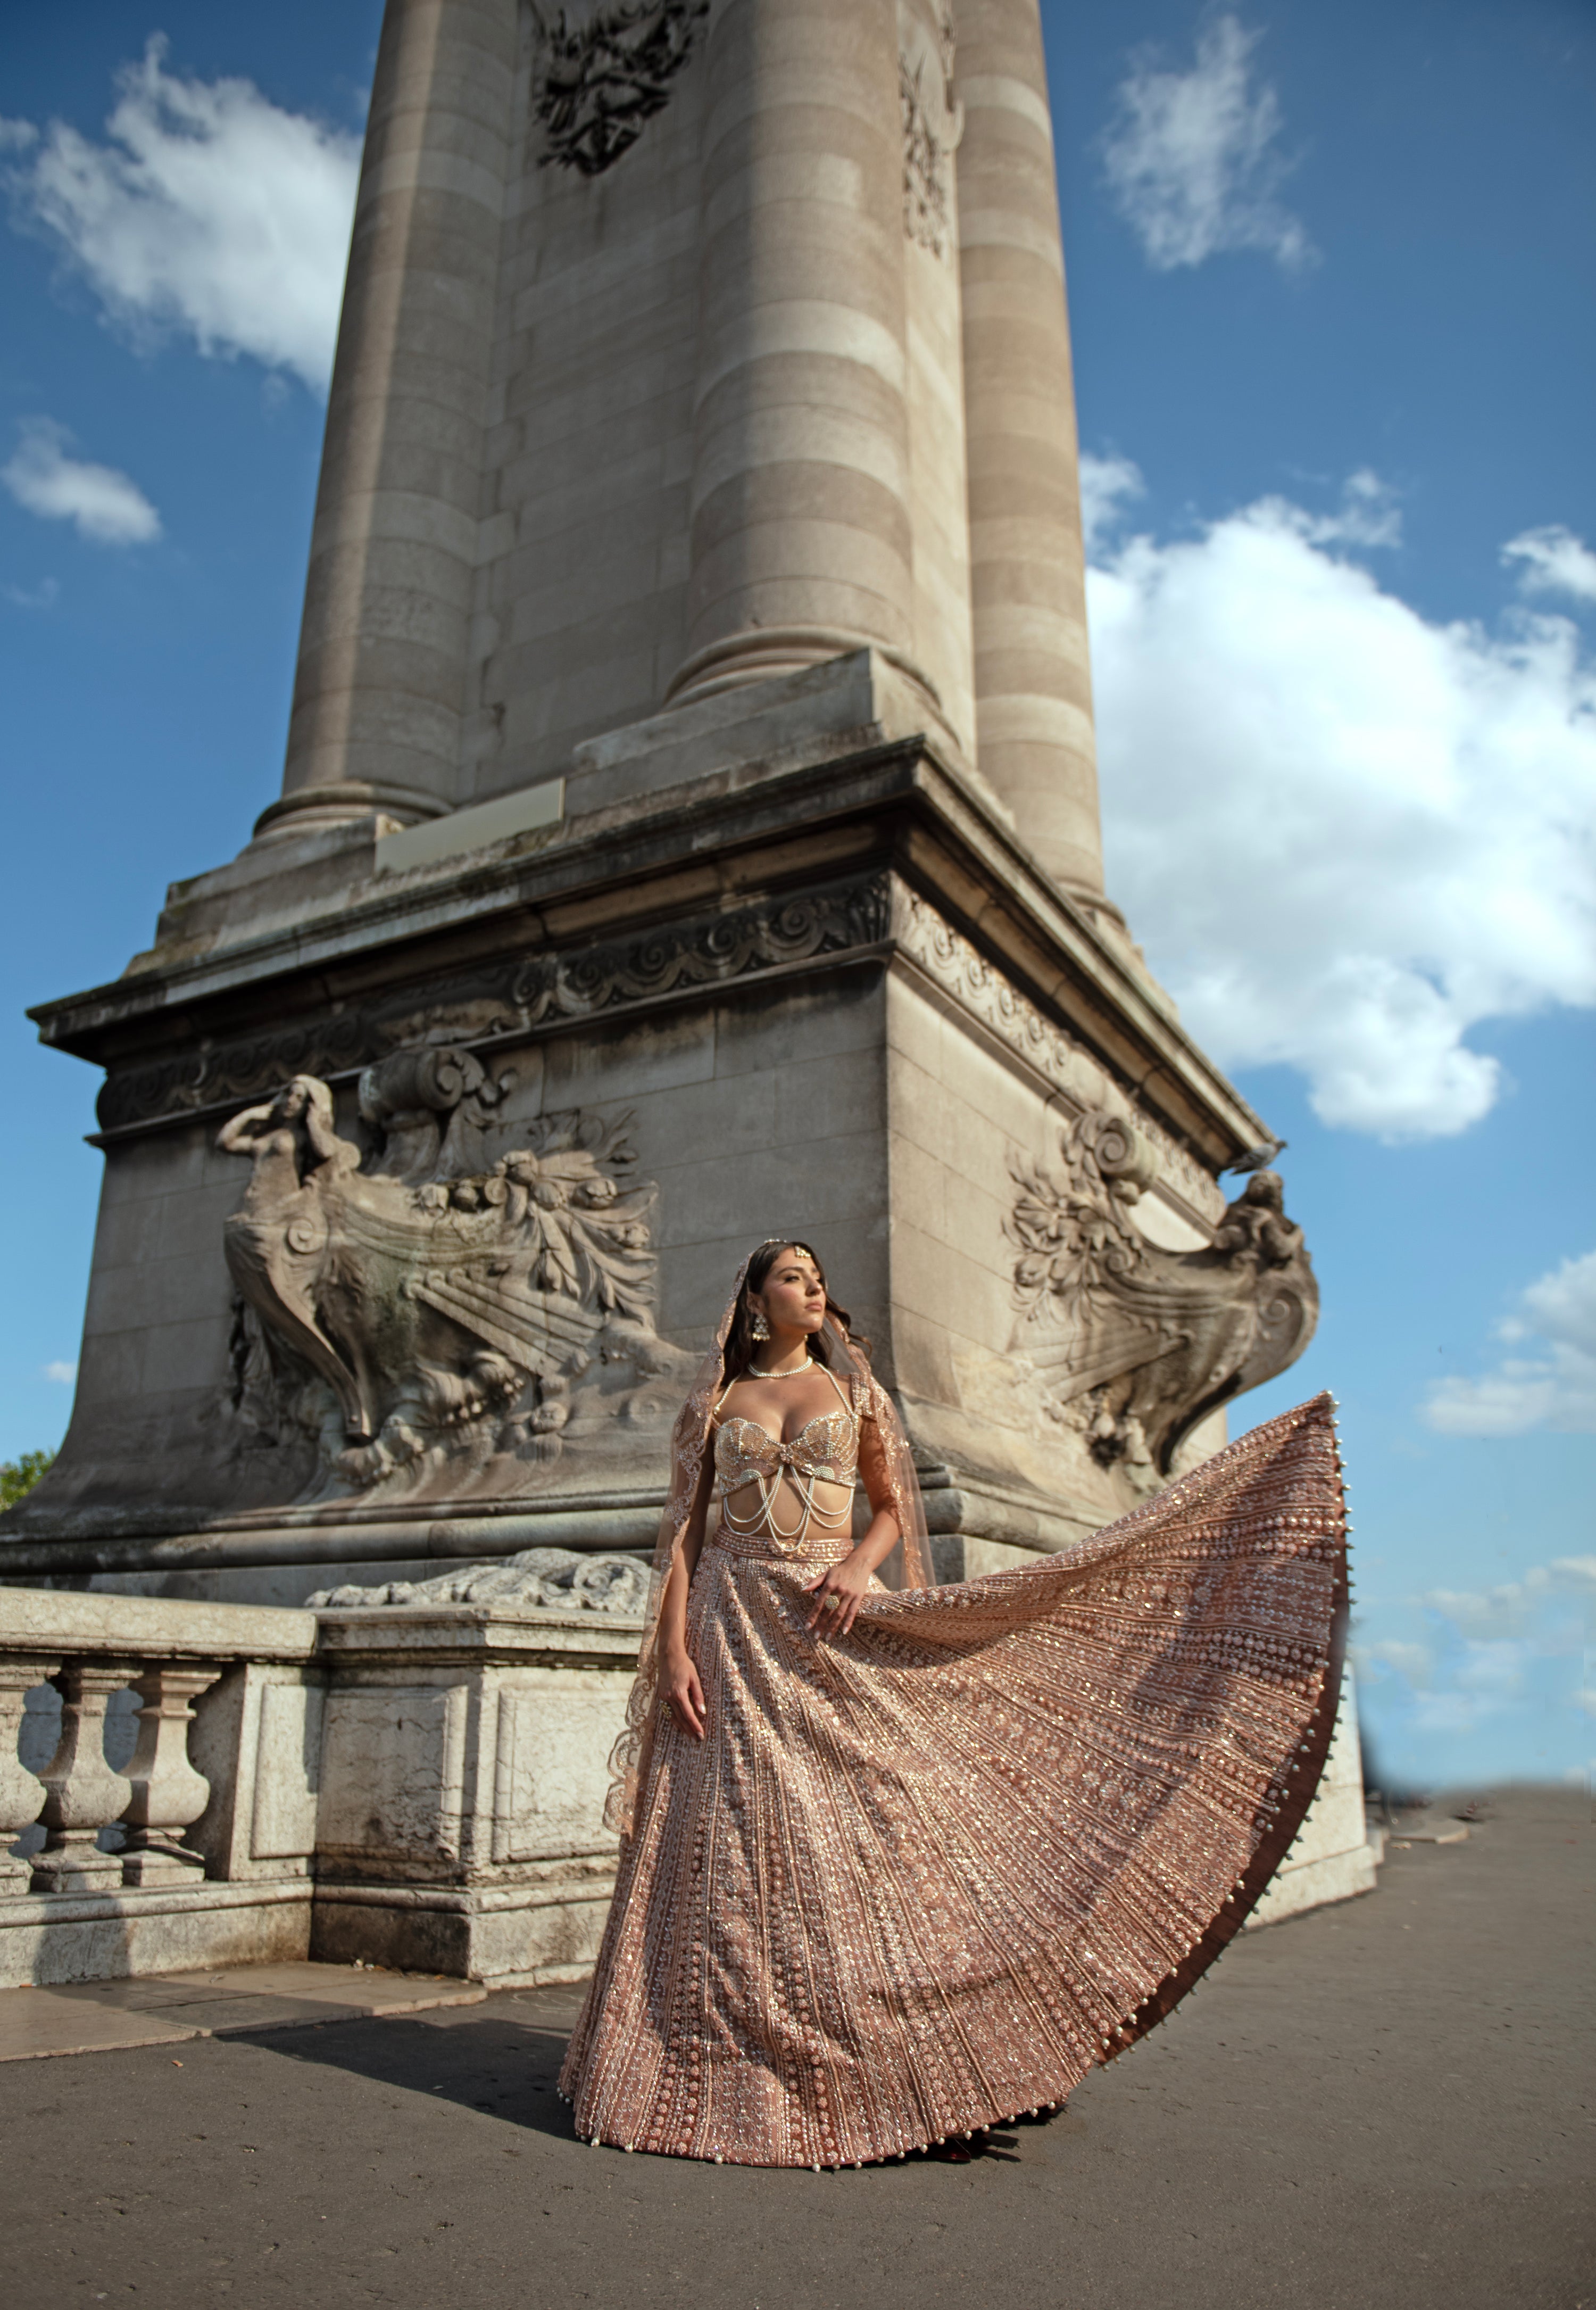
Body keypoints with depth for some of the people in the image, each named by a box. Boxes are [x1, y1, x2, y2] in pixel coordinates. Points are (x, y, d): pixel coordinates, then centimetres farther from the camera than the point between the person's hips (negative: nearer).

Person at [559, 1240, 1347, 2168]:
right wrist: (674, 1648, -5)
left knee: (865, 1833, -1)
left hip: (834, 1623, 0)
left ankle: (910, 2071, 9)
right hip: (733, 1629, 0)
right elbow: (684, 1534, 5)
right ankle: (732, 2083, 12)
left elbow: (892, 1508, 12)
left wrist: (857, 1564, -9)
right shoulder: (717, 1403, 10)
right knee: (737, 1848, -1)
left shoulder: (852, 1389, 12)